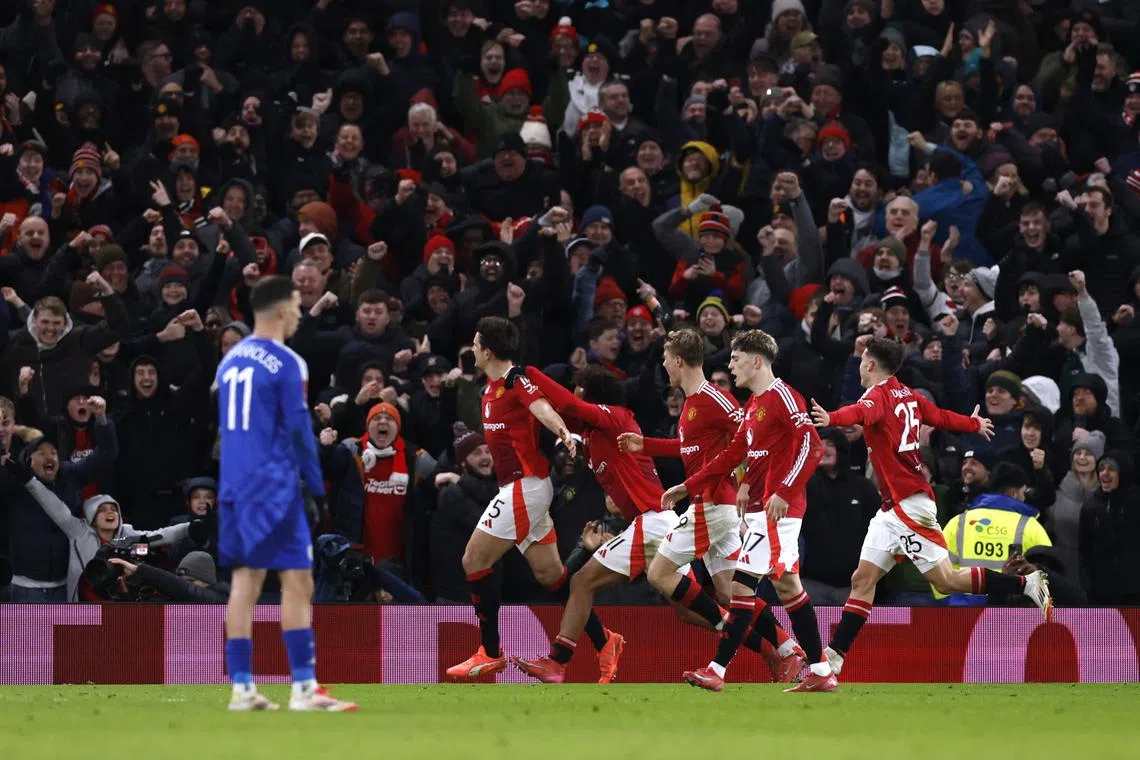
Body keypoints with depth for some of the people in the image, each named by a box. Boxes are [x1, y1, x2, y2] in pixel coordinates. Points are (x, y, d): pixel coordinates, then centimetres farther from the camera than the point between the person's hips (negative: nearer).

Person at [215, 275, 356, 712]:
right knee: (297, 582, -6)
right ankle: (304, 689, -9)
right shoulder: (285, 363, -10)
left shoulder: (231, 360, 13)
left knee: (245, 581, 8)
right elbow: (298, 429, -11)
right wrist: (317, 488, -3)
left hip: (234, 484, 8)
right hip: (274, 487, -8)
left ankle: (242, 688, 6)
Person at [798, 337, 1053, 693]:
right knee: (863, 580, 3)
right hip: (894, 508, 9)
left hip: (908, 505, -9)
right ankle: (826, 668, 0)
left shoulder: (878, 395, -13)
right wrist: (975, 424, 49)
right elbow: (941, 417, 27)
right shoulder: (907, 396, 13)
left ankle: (1028, 584, -3)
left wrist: (831, 419, -58)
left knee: (946, 580, -9)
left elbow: (862, 413, -37)